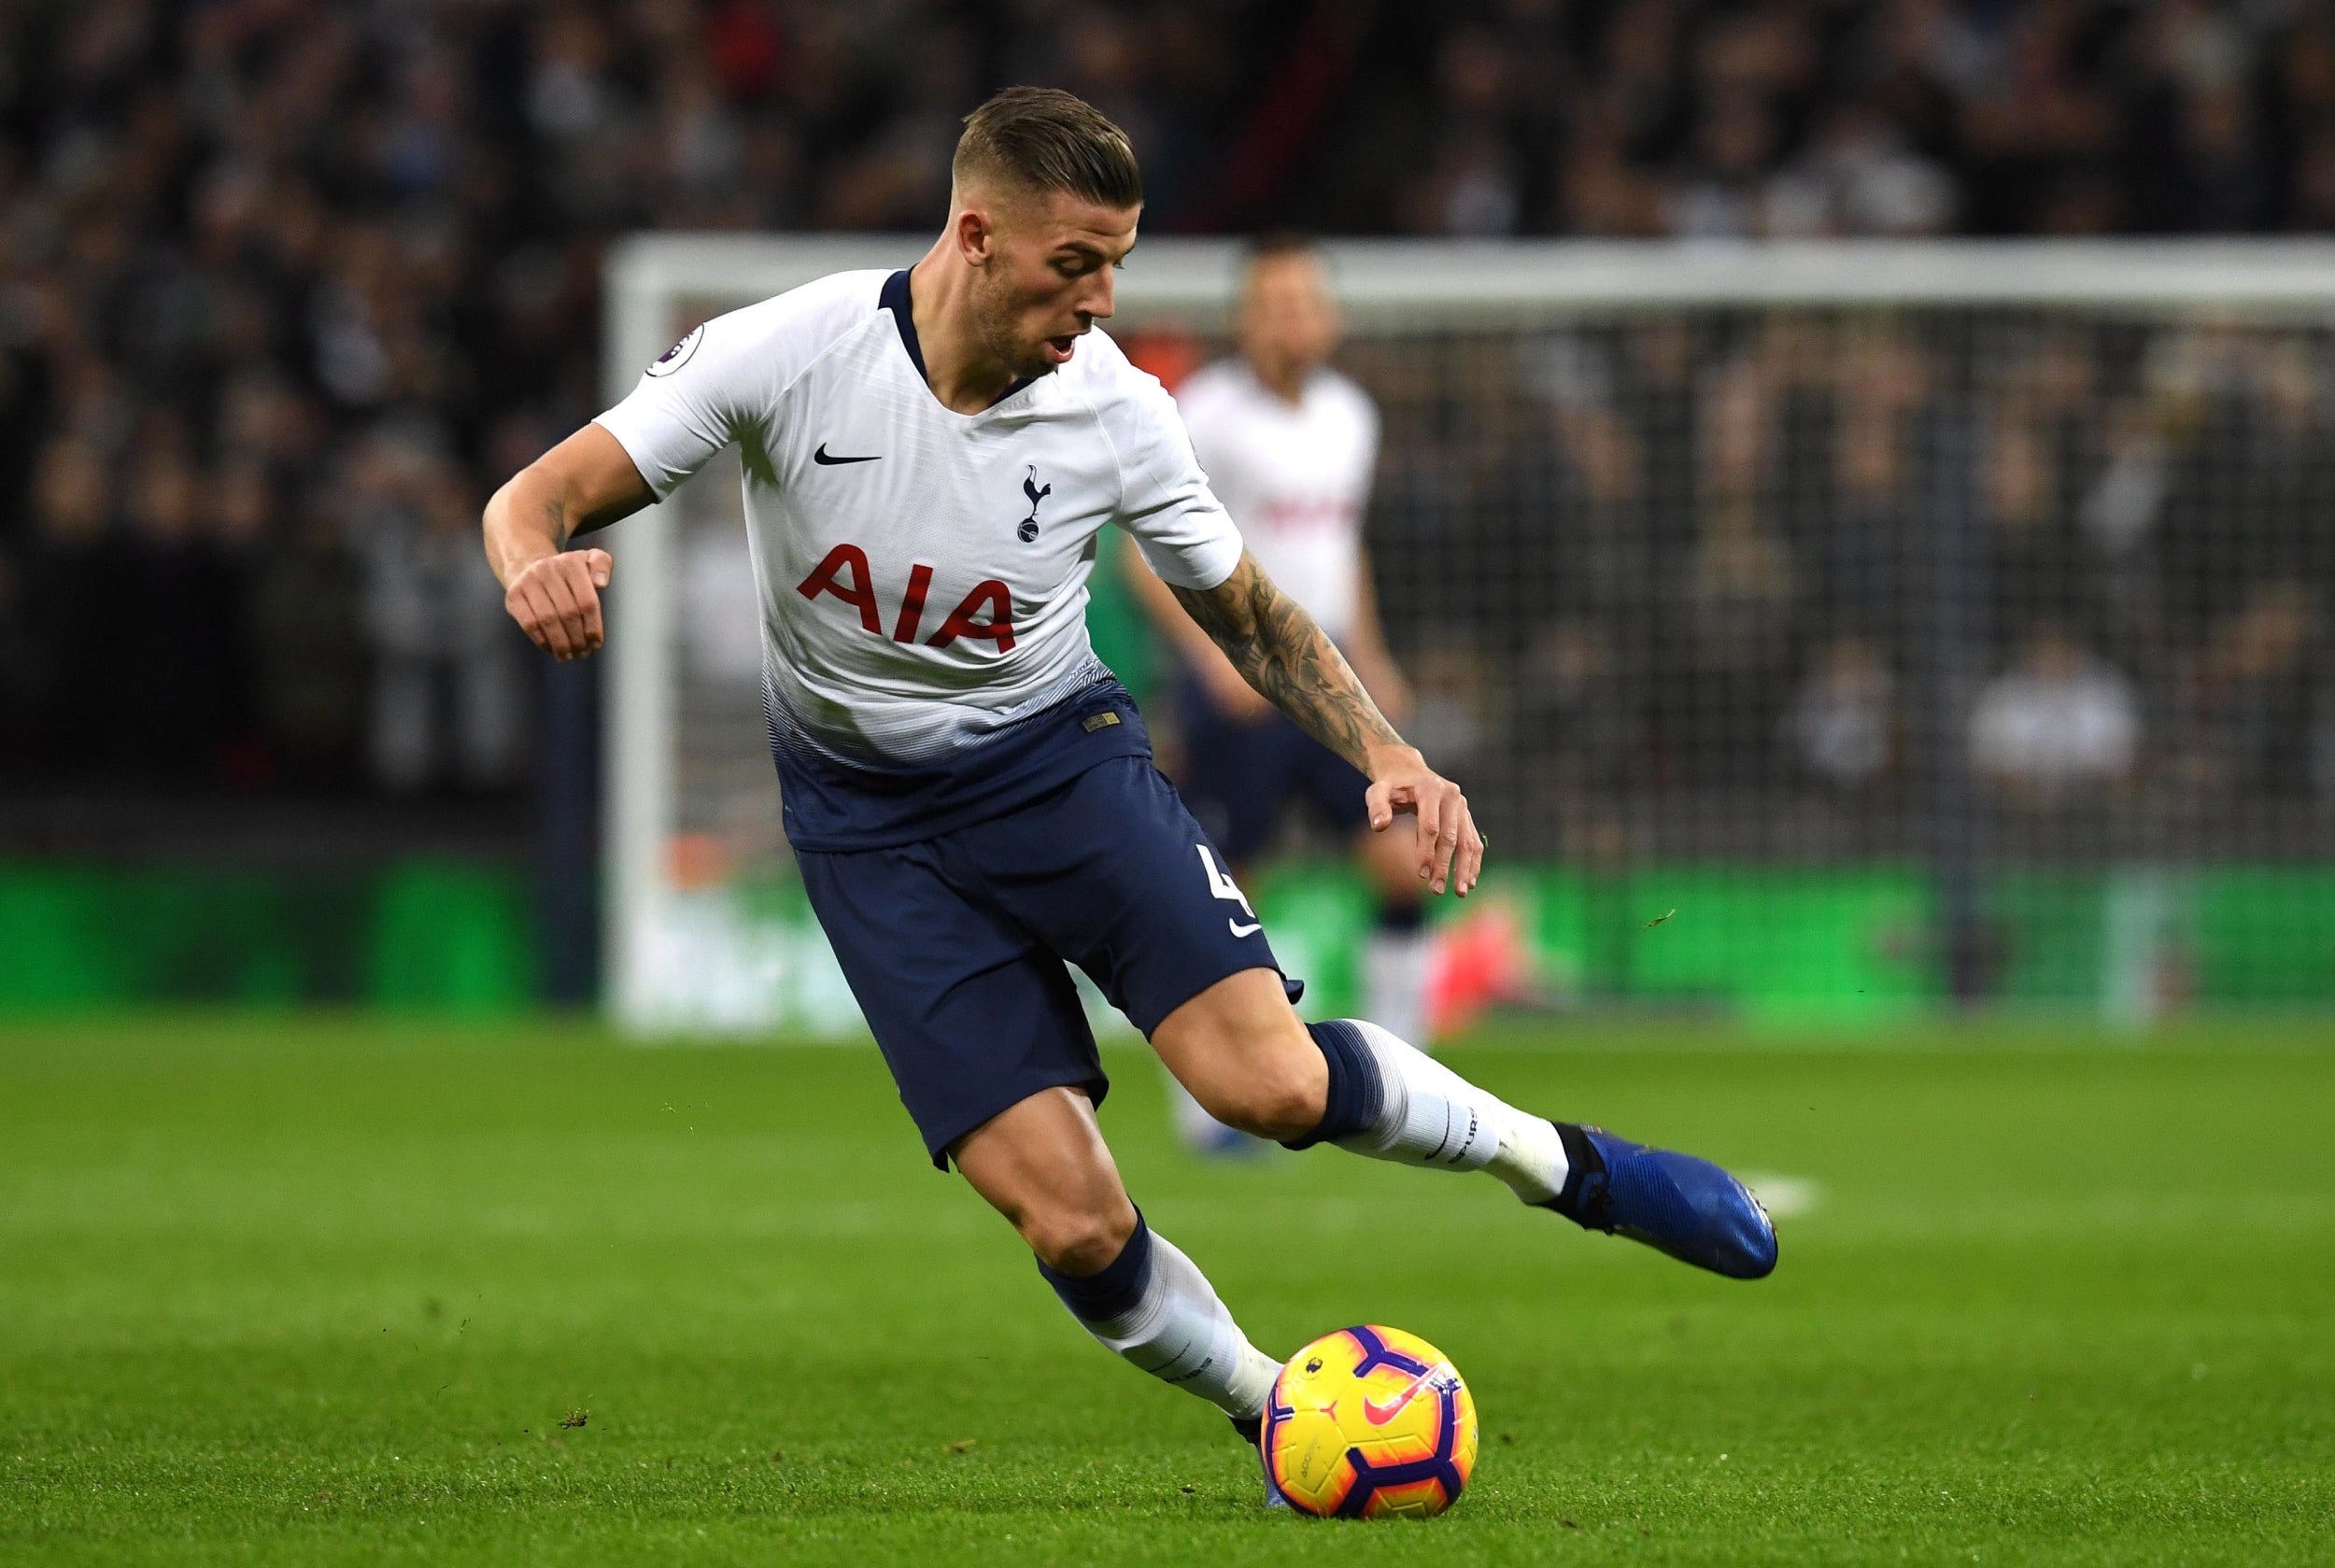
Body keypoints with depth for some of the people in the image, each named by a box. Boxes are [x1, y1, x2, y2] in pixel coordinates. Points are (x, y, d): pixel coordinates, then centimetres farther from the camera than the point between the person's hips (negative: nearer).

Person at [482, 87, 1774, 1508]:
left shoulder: (1112, 407, -13)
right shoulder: (789, 353, -19)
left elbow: (1247, 611, 3)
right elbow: (537, 498, -16)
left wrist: (1387, 755, -12)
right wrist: (538, 563, -40)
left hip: (1057, 752, 1)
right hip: (869, 815, 0)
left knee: (1271, 1081, -24)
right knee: (1069, 1223, -15)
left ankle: (1565, 1163, 2)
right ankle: (1278, 1413, 10)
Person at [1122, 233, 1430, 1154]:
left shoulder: (1350, 414, 11)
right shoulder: (1204, 412, -11)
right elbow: (1146, 553, -14)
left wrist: (1368, 659, 18)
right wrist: (1217, 657, -22)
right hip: (1235, 680, -6)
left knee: (1403, 864, -4)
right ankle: (1203, 1094, 11)